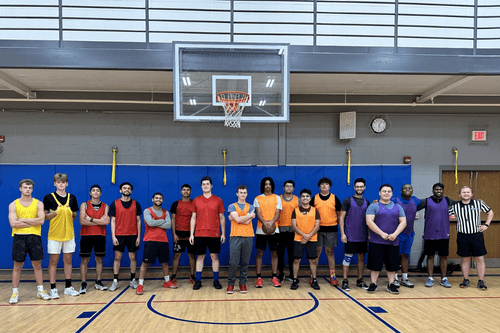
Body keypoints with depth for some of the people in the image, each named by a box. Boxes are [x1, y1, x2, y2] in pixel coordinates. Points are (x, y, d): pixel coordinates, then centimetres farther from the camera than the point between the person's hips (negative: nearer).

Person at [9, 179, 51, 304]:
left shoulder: (38, 203, 3)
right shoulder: (13, 204, 3)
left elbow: (41, 220, -10)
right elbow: (13, 223, -10)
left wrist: (23, 220, -11)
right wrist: (33, 222, -9)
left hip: (34, 236, 0)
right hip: (19, 237, 0)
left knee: (37, 265, 6)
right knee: (17, 266, 5)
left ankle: (40, 291, 15)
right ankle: (15, 292, 16)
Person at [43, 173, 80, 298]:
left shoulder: (72, 198, 7)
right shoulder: (49, 197, -3)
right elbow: (44, 216, -1)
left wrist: (72, 214, -9)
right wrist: (55, 213, -18)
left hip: (69, 233, 3)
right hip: (54, 234, -3)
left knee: (68, 260, 9)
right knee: (53, 261, 3)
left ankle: (68, 287, 19)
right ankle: (53, 289, 12)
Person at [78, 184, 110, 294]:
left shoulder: (105, 206, 5)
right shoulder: (84, 205, 1)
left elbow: (107, 221, -9)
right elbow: (82, 221, -12)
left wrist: (91, 219, -12)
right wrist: (99, 221, -11)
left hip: (100, 236, 2)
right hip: (86, 235, -2)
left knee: (99, 259, 8)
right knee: (84, 260, 0)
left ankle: (98, 282, 18)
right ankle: (83, 284, 6)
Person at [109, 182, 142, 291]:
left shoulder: (135, 204, 5)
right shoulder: (115, 204, 2)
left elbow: (138, 221, 5)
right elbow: (113, 221, 1)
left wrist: (139, 236, 0)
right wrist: (113, 236, -7)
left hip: (133, 235, 1)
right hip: (119, 235, -1)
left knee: (133, 257, 5)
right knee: (117, 257, 1)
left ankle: (133, 280, 16)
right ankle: (115, 281, 9)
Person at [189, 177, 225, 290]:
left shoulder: (218, 200, 3)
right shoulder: (196, 200, 5)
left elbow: (222, 218, 6)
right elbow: (193, 218, 6)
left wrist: (223, 233, 2)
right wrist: (191, 234, 1)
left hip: (214, 234, 0)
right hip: (199, 234, 1)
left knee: (215, 256, 5)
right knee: (200, 257, 7)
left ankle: (216, 281, 16)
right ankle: (198, 281, 16)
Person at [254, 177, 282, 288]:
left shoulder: (277, 198, 8)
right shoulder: (257, 199, 6)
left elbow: (277, 213, 0)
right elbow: (258, 213, -4)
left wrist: (272, 221, -21)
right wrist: (264, 222, -23)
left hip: (274, 229, 1)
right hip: (261, 229, -1)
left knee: (274, 253, 4)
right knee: (259, 253, 0)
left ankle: (274, 278, 12)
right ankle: (259, 278, 7)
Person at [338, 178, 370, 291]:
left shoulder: (367, 202, 11)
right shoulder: (348, 201, -3)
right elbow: (341, 217, -5)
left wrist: (369, 233, 9)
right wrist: (342, 233, -12)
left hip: (362, 237, 4)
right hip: (350, 236, -4)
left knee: (361, 258, 10)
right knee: (347, 258, -1)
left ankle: (360, 280, 22)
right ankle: (345, 281, 7)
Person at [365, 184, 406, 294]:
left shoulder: (398, 207, 12)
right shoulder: (373, 206, 0)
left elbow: (403, 222, 5)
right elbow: (369, 221, -11)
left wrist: (395, 234, -11)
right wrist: (382, 233, -17)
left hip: (393, 242, 3)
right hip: (376, 242, -3)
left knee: (392, 264, 7)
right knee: (375, 264, 0)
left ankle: (391, 284, 19)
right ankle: (373, 284, 12)